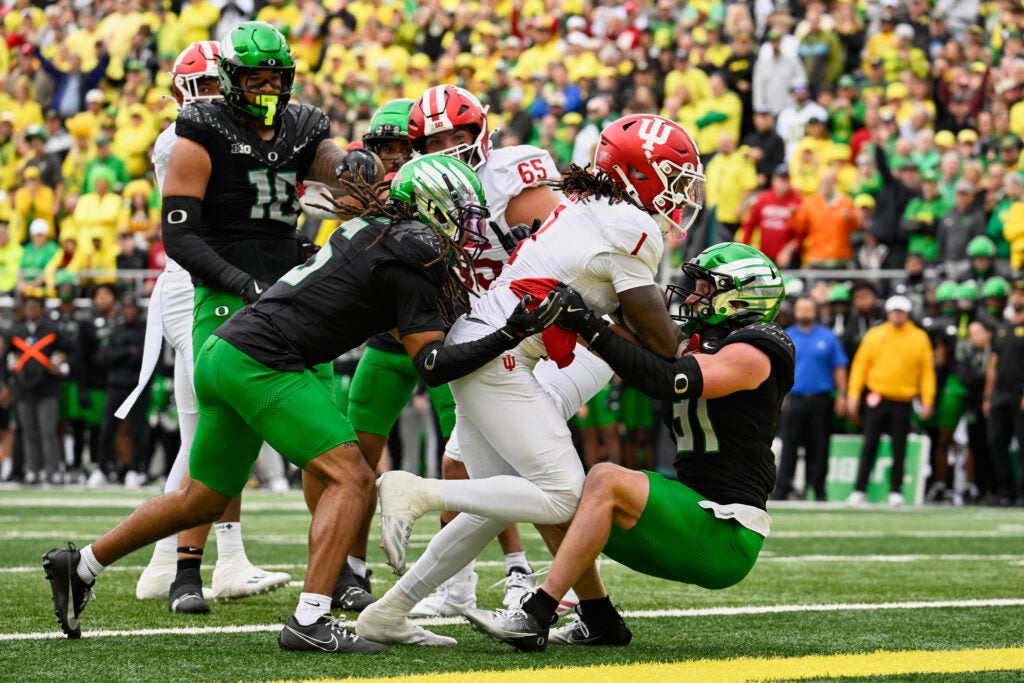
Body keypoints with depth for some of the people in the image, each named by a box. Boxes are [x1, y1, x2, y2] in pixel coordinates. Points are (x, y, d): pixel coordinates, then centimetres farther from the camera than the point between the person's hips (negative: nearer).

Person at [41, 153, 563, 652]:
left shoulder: (371, 229, 17)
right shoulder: (416, 257, -9)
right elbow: (432, 365, -11)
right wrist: (509, 336, -15)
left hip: (222, 351, 10)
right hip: (261, 361, -10)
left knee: (203, 501, 22)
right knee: (350, 479, -11)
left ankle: (79, 566, 31)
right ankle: (309, 621, -19)